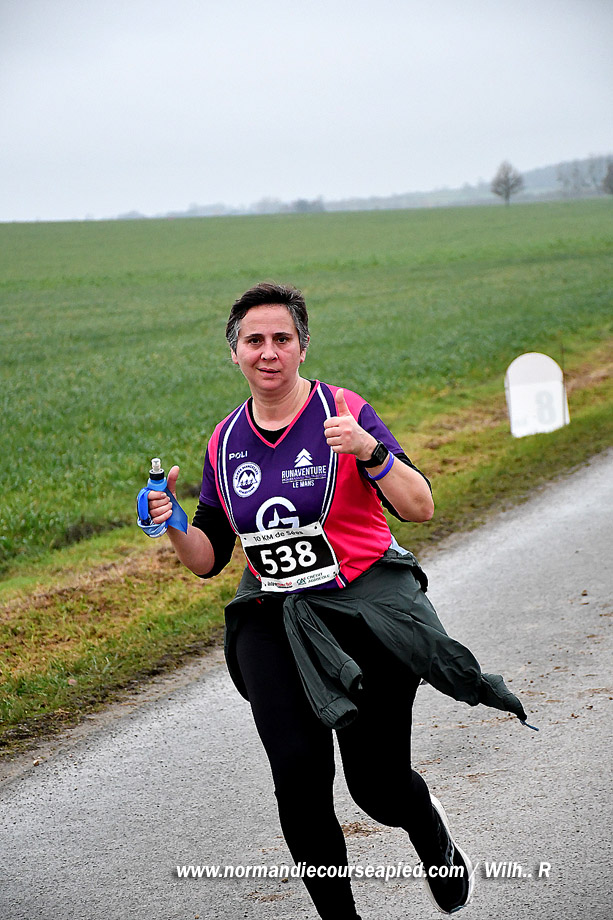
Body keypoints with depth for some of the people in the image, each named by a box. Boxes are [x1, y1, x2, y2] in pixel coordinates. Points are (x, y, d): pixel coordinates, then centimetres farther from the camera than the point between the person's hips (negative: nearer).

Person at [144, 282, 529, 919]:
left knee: (379, 789, -2)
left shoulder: (343, 414, -6)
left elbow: (420, 508, -14)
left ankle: (433, 837, 36)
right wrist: (174, 527, -9)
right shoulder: (225, 442, 7)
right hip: (273, 621, 3)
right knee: (298, 772, -15)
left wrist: (370, 451, -30)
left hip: (366, 602, -3)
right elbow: (208, 559, 11)